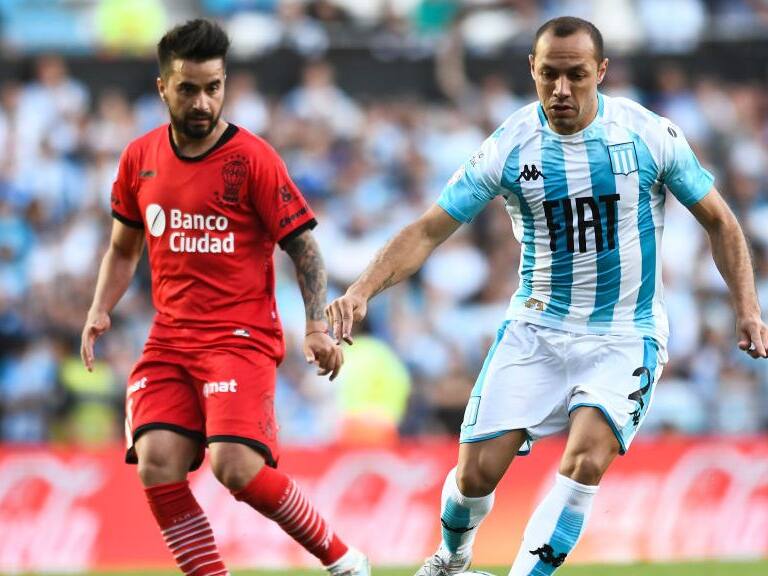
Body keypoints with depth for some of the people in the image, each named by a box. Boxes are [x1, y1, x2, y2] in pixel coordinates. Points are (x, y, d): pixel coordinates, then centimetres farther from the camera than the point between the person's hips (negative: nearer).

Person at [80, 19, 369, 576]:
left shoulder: (253, 158, -6)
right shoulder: (140, 158, 8)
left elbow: (303, 248, -3)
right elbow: (123, 248, 22)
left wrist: (317, 327, -15)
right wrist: (100, 311, 7)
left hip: (242, 337, -5)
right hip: (169, 342, 5)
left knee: (237, 467, -21)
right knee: (157, 467, -15)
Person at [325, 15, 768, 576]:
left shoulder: (649, 135, -9)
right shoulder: (509, 147, -8)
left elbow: (718, 221, 3)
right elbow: (429, 231, -6)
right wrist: (364, 289, -21)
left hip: (625, 336, -1)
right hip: (536, 331, 1)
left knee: (587, 459, -26)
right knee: (478, 471, -4)